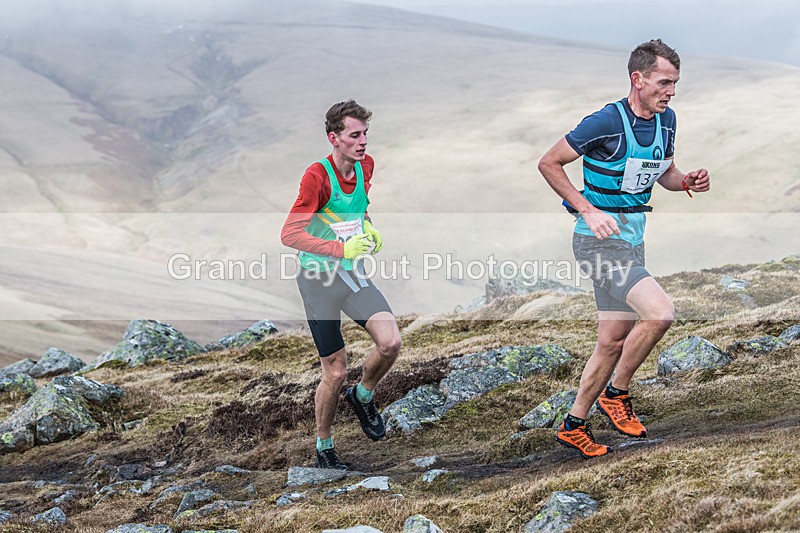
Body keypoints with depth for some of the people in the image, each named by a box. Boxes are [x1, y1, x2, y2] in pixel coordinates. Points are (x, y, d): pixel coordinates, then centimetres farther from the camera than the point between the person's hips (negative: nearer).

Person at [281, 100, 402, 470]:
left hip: (353, 272, 5)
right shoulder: (317, 176, -19)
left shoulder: (366, 166, 2)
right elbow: (289, 234, -24)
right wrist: (341, 248, -32)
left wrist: (366, 227, 4)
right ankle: (323, 447, 22)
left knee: (391, 342, -16)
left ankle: (363, 396, 16)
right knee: (335, 372, -1)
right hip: (319, 278, -5)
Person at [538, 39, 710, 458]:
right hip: (601, 239, -8)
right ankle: (616, 394, -2)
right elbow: (548, 163, -11)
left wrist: (688, 182, -3)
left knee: (613, 342, 11)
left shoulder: (666, 120, 6)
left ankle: (573, 426, 24)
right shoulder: (606, 122, -18)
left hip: (633, 239, 8)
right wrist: (588, 210, -18)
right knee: (659, 312, -23)